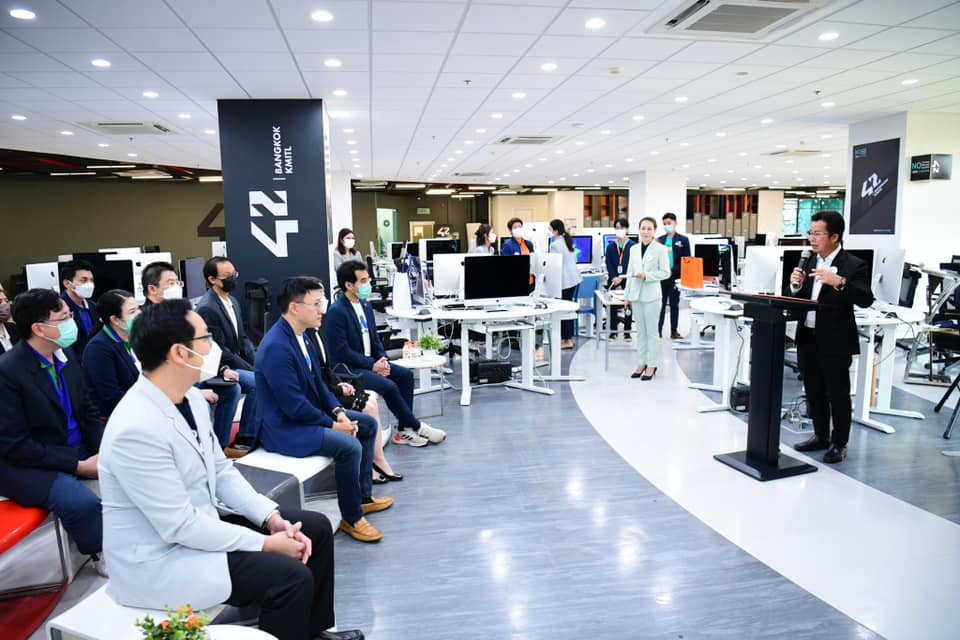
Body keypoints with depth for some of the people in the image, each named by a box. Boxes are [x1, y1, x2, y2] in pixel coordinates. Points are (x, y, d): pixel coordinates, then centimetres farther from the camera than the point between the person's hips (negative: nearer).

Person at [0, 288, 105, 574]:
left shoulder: (66, 356, 1)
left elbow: (88, 410, 9)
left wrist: (105, 451, -7)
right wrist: (78, 465, -20)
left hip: (79, 449, 7)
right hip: (30, 465, -7)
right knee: (82, 502, -30)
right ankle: (103, 554, -2)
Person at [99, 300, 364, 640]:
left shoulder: (189, 396, -2)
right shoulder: (137, 430, -30)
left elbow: (222, 470, 6)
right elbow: (181, 527, -26)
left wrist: (272, 518, -5)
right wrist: (265, 543, -19)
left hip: (197, 525, 9)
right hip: (159, 559, -9)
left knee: (316, 526, 7)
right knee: (291, 576, -21)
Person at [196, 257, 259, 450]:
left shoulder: (232, 301, 8)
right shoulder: (207, 308, -18)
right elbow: (219, 351, -19)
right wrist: (252, 369, -16)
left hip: (234, 364, 8)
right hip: (218, 371, -8)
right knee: (257, 383, -23)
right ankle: (245, 439, -10)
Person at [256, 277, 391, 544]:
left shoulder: (300, 335, 3)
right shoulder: (276, 347, -26)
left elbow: (317, 381, 11)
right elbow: (294, 406, -26)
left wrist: (338, 411, -3)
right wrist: (332, 424, -17)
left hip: (309, 413, 10)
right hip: (284, 428, -10)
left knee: (368, 424, 13)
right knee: (349, 446, -26)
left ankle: (363, 496, 24)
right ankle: (352, 517, -5)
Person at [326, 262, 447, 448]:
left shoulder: (366, 306, 10)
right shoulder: (337, 311, -15)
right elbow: (341, 351, -19)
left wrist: (382, 360, -4)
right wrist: (372, 365, -19)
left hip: (369, 362, 8)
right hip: (346, 368, -8)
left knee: (406, 375, -8)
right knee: (388, 387, -25)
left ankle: (404, 430, -5)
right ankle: (416, 427, -7)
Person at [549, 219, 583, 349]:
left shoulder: (554, 244, -16)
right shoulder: (568, 241, 12)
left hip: (563, 280, -9)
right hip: (574, 277, 9)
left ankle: (567, 340, -1)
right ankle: (569, 337, 21)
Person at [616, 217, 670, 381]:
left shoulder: (660, 249, -5)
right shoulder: (634, 249, 9)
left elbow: (665, 272, -6)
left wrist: (647, 275, -17)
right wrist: (627, 294, 11)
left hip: (651, 295, -5)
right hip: (636, 294, 5)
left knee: (651, 331, 2)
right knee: (640, 331, 11)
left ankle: (652, 366, 9)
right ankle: (642, 363, 19)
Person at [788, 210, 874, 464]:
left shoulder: (854, 265, -8)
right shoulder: (808, 262, 9)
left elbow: (866, 299, -19)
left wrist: (839, 282, -31)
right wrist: (796, 286, -11)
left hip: (835, 341, -6)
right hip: (807, 338, 6)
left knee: (838, 394, 5)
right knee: (814, 392, 15)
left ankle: (839, 443, 18)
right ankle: (820, 436, 30)